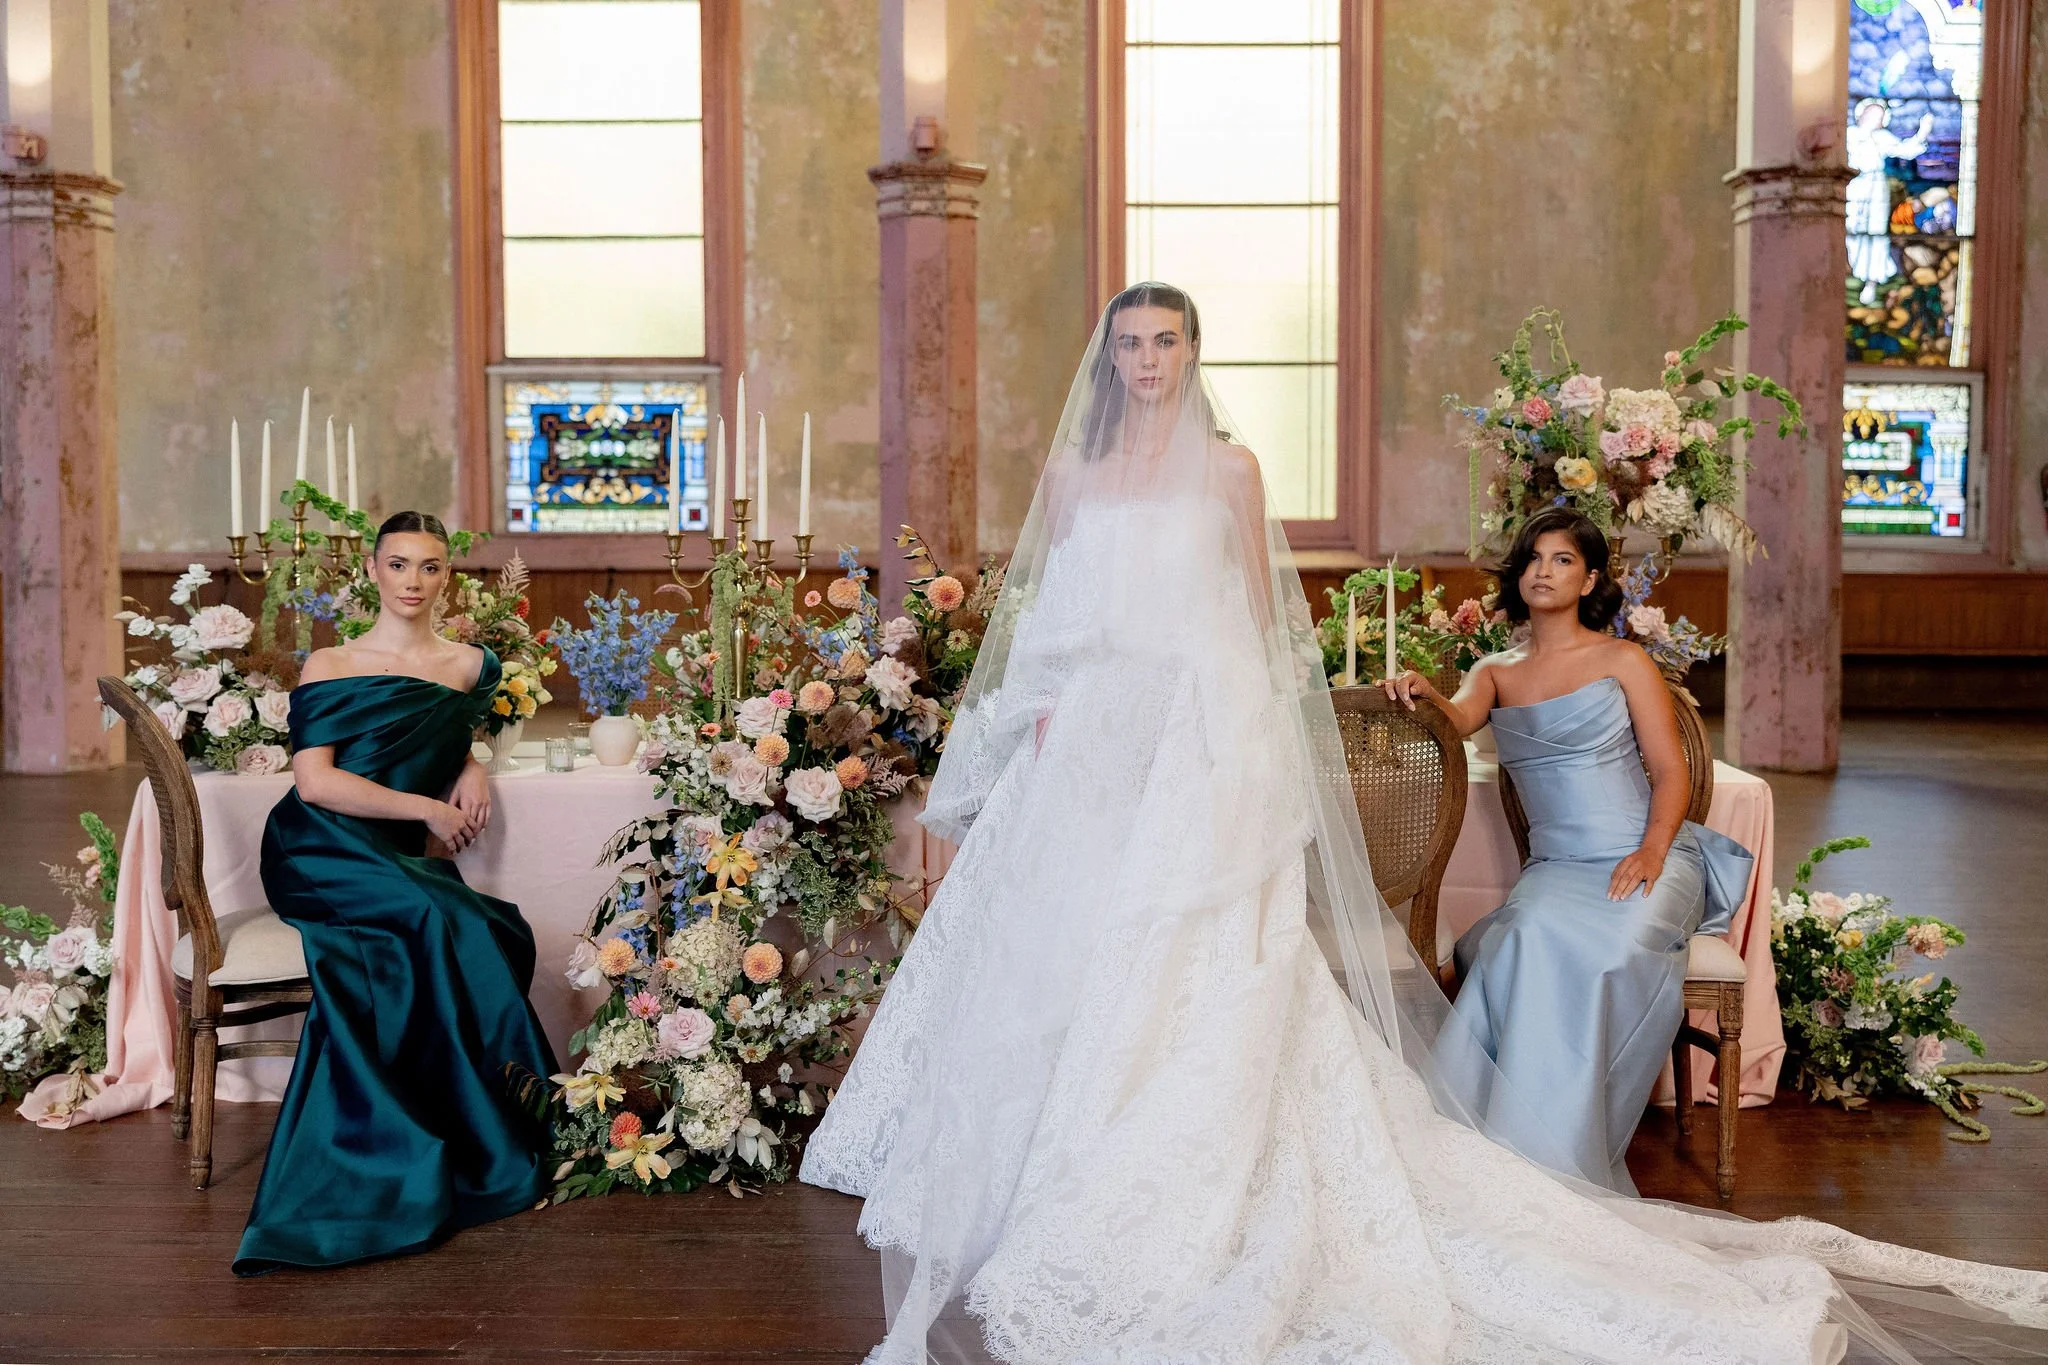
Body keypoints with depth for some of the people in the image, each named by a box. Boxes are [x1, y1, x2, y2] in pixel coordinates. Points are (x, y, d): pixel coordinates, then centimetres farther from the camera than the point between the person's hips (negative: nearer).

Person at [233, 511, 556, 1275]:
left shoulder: (471, 668, 14)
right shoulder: (329, 667, 4)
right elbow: (314, 781, -7)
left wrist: (472, 768, 8)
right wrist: (428, 810, -11)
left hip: (400, 864, 4)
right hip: (320, 853, -3)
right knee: (438, 921, -32)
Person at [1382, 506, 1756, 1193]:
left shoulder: (1623, 660, 8)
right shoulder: (1495, 672, 16)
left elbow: (1671, 773, 3)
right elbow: (1458, 719, -7)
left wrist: (1650, 852, -15)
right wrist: (1423, 693, -30)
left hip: (1649, 859, -2)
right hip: (1555, 869, 2)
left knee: (1616, 948, -34)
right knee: (1535, 939, -32)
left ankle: (1565, 1151, -25)